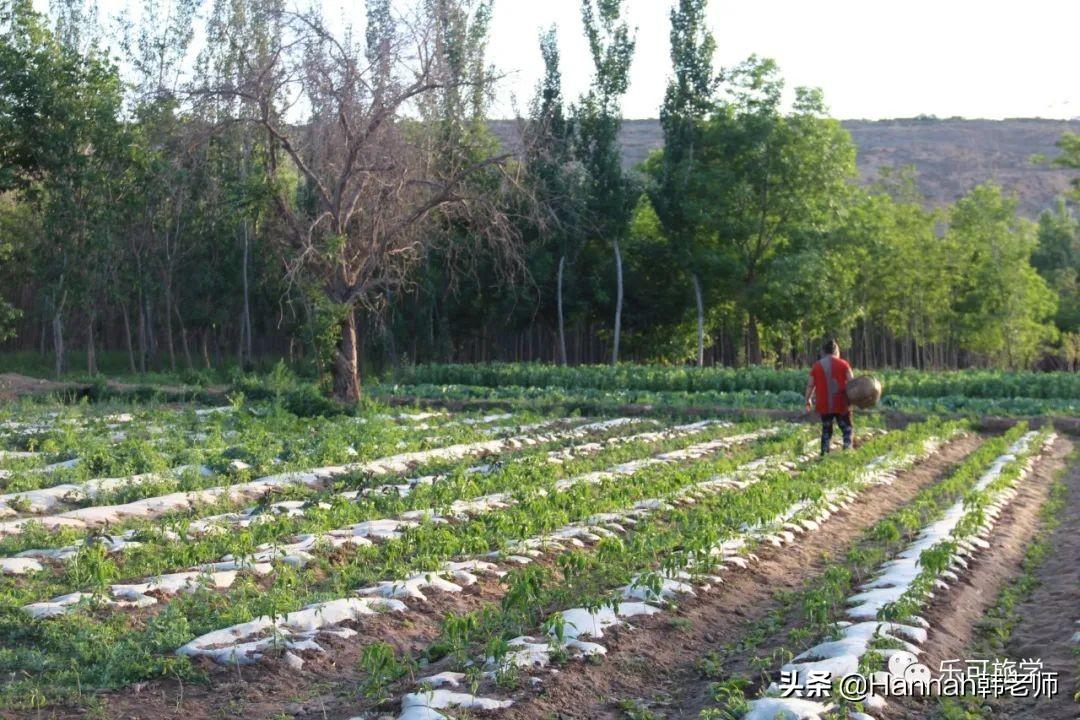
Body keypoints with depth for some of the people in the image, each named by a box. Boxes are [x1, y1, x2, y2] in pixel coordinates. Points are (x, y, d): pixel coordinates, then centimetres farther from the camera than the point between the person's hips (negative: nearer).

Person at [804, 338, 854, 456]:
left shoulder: (816, 366, 4)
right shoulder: (843, 364, 0)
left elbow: (810, 385, 6)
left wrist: (808, 400, 16)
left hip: (824, 405, 2)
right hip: (841, 404, -2)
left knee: (826, 430, 11)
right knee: (847, 429, 6)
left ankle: (824, 453, 6)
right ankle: (847, 449, -9)